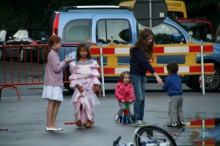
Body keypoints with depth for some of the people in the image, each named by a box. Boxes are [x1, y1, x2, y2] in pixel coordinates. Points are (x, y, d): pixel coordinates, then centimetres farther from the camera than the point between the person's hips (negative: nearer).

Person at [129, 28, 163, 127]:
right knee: (139, 97, -11)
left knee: (142, 98, 6)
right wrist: (156, 76, -35)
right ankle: (136, 120, -10)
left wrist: (144, 76, 10)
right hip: (135, 74, -8)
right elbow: (145, 63, -29)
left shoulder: (146, 48, 8)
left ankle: (141, 119, 9)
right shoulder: (138, 49, -20)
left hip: (142, 75, 8)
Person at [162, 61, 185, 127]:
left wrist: (164, 85, 17)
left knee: (172, 110, -4)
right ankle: (181, 121, 19)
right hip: (180, 95, 8)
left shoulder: (169, 79, -12)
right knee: (179, 110, 18)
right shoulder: (178, 78, 11)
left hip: (173, 97, -8)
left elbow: (165, 87, -7)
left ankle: (174, 122, -8)